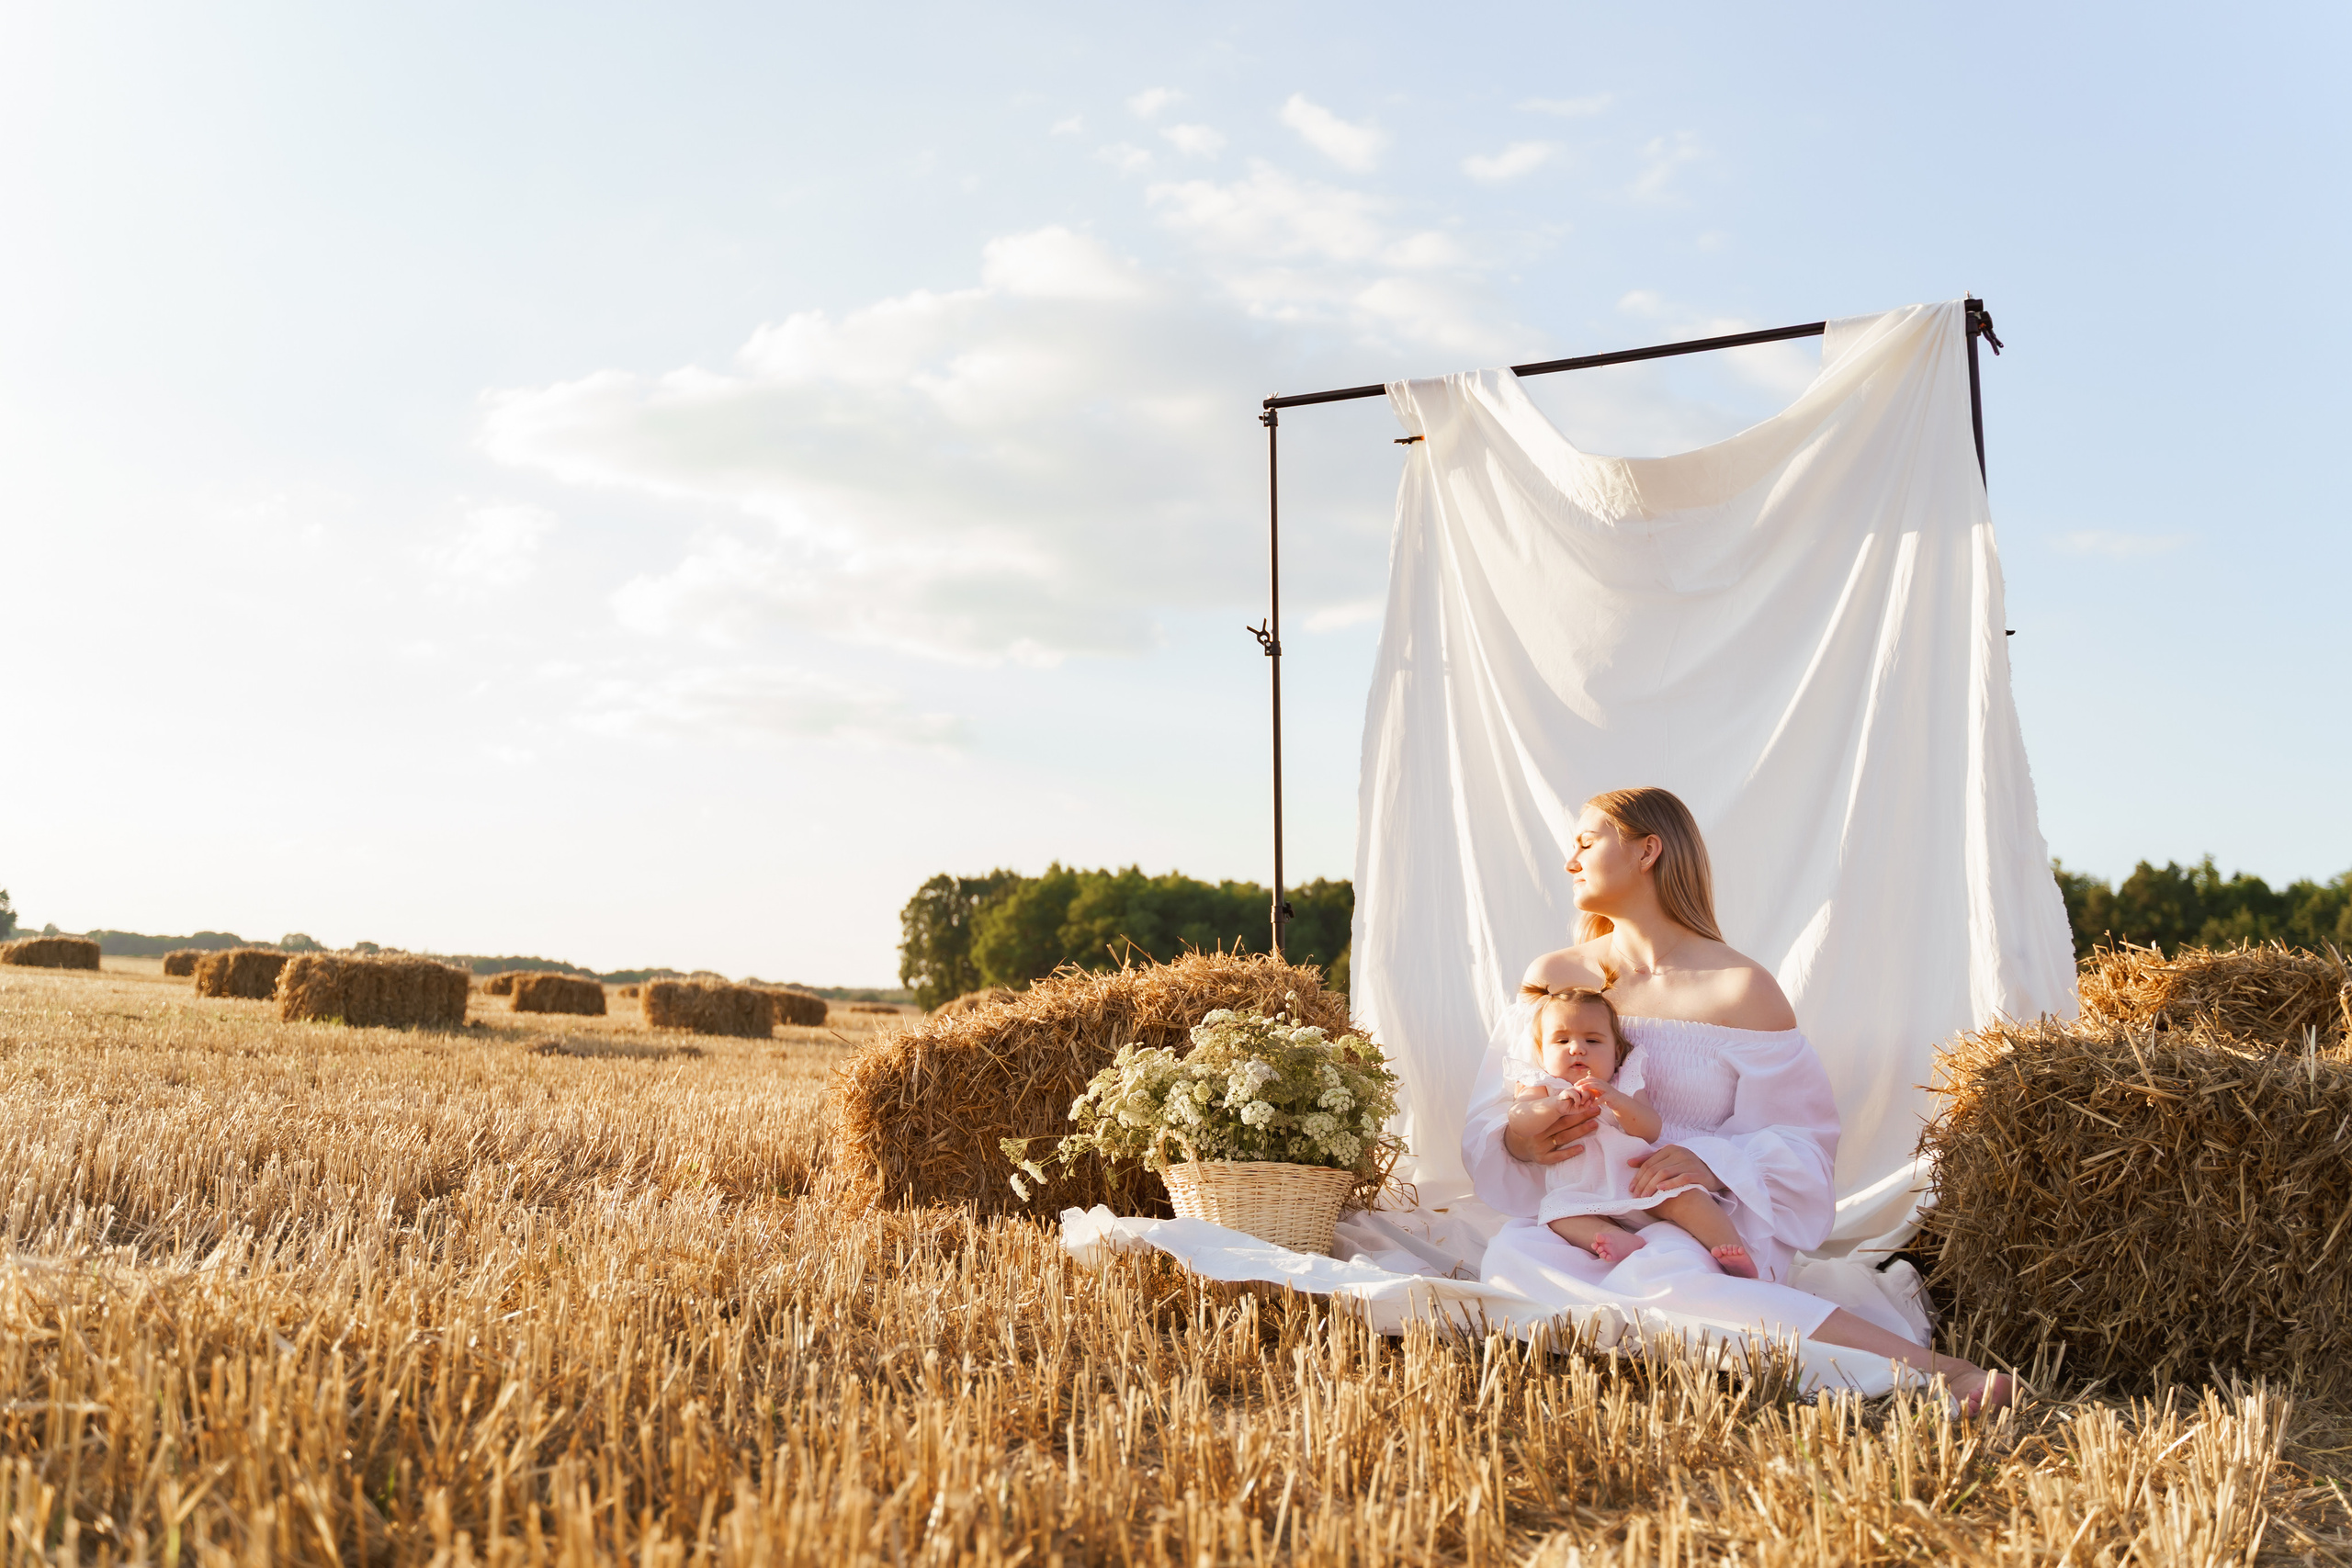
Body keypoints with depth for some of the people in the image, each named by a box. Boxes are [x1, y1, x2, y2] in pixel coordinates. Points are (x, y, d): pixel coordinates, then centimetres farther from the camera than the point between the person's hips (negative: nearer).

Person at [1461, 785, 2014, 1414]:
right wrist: (1517, 1141, -14)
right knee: (1511, 1255, -33)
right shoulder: (1552, 977, 11)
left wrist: (1716, 1163, -20)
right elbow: (1483, 1128, 11)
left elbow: (1805, 1139, 0)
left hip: (1708, 1223, -3)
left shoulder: (1741, 987, 1)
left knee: (1656, 1273, -39)